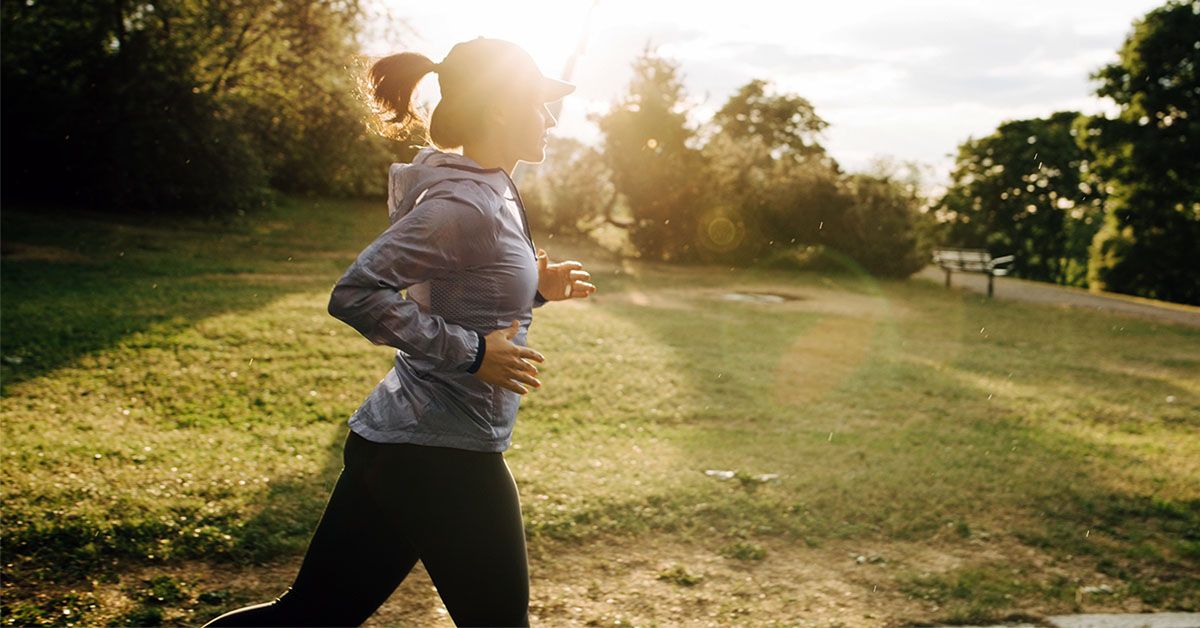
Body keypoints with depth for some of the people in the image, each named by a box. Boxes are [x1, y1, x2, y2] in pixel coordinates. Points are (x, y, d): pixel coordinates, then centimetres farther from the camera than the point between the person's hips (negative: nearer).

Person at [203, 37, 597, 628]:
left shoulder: (489, 194, 13)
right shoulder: (462, 203, -17)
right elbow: (355, 293, -23)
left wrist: (537, 286, 9)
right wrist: (472, 352, -21)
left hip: (396, 445, 9)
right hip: (442, 454, -9)